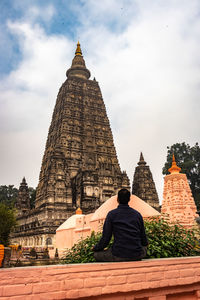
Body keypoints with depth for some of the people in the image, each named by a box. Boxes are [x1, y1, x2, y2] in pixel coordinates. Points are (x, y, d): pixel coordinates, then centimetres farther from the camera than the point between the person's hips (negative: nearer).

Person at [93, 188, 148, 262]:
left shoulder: (112, 214, -4)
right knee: (144, 247, 36)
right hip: (137, 256, 3)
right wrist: (145, 244, 37)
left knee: (97, 254, 20)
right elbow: (143, 236, 12)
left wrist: (95, 248, 17)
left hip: (119, 256, -3)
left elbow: (105, 238, -4)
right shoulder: (137, 214, 5)